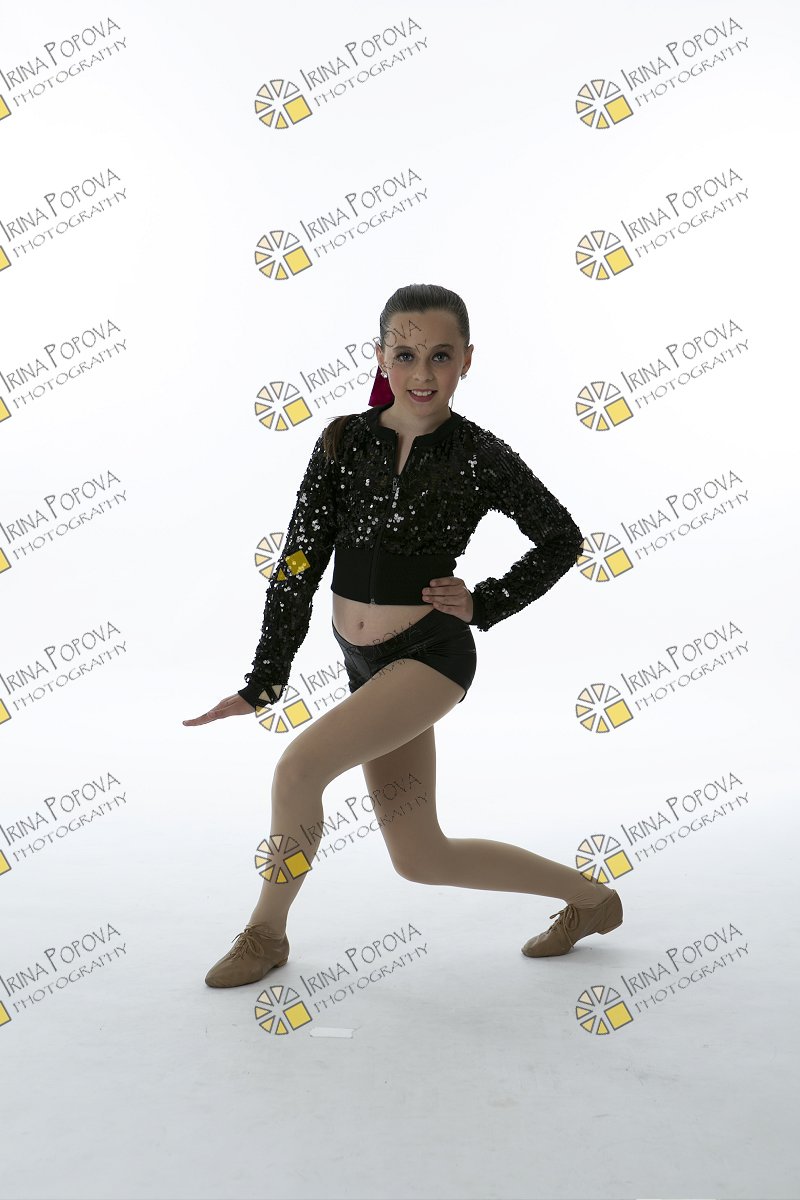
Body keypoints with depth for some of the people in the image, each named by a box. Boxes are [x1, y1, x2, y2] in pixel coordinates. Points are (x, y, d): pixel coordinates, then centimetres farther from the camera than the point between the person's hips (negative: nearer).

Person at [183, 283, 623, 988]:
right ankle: (589, 899, 32)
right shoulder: (345, 440, 1)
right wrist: (264, 682, -3)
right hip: (364, 664, 5)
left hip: (432, 653, -5)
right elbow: (301, 561, -1)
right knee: (421, 859, 11)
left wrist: (486, 604, -4)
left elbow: (563, 539, 7)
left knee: (299, 764, -21)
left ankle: (268, 930, 8)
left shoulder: (480, 455, -6)